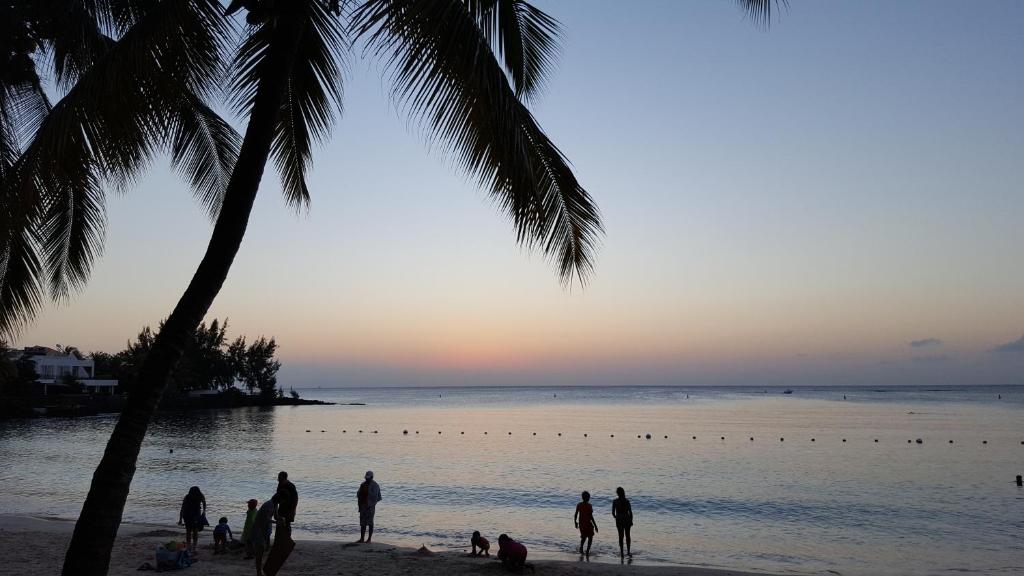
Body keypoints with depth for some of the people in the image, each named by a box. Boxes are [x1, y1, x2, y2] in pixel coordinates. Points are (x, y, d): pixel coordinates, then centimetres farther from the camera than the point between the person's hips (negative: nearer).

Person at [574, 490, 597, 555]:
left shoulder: (579, 505, -2)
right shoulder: (589, 506, -15)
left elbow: (576, 514, 2)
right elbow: (591, 517, -16)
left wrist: (575, 522, 18)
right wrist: (595, 525, -10)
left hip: (581, 524, 4)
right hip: (588, 524, -4)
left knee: (583, 537, 24)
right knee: (590, 538, 12)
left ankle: (581, 547, 5)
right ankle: (587, 551, 1)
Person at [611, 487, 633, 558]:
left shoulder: (614, 501, -7)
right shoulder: (626, 501, -12)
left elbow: (613, 513, -3)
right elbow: (630, 512, -10)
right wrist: (631, 521, 2)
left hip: (619, 521, 1)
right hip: (627, 520, -1)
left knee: (620, 536, 10)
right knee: (627, 536, 15)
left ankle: (622, 553, 10)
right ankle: (628, 552, 18)